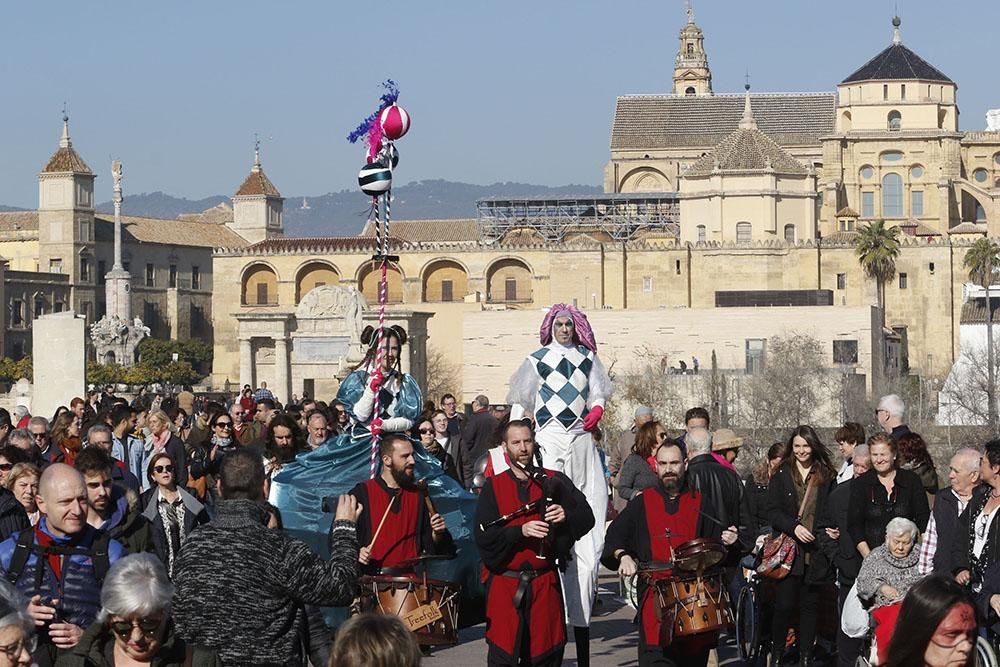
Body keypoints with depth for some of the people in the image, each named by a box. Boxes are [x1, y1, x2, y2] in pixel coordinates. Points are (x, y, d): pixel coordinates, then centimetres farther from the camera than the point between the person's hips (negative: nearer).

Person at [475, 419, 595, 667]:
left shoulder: (554, 482, 6)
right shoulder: (493, 487, 4)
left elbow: (586, 518, -1)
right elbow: (484, 536, -7)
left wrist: (566, 516, -23)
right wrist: (520, 531, -21)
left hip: (546, 585, 1)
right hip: (505, 588, -1)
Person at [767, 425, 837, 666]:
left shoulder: (826, 476, 9)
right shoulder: (781, 474, 5)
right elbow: (773, 511, 0)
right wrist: (793, 527, -16)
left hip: (816, 552, 2)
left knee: (810, 605, 6)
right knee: (784, 605, -5)